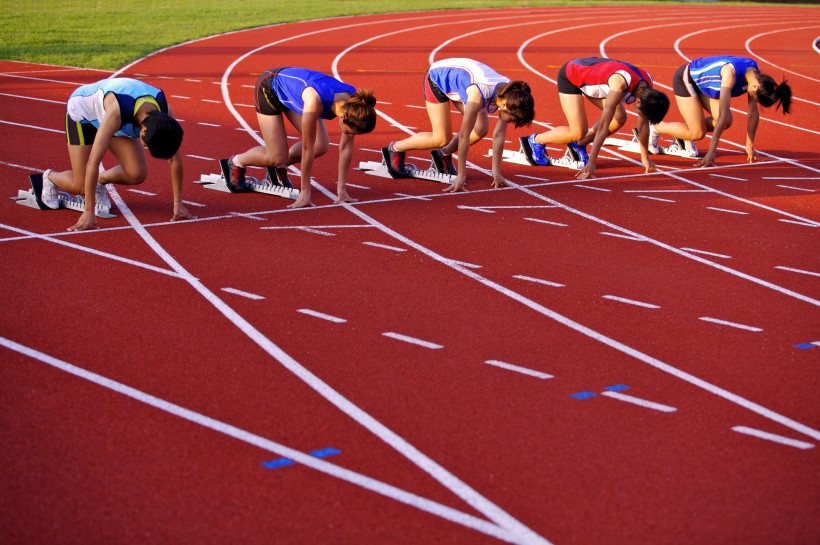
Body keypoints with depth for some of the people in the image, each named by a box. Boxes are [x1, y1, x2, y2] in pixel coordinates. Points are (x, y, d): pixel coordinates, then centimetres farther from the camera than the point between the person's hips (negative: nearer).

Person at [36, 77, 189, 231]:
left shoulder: (165, 114, -31)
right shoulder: (116, 114, -46)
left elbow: (175, 159, -19)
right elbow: (93, 162, -43)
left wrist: (178, 203, -17)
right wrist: (89, 212, -41)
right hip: (82, 111, -5)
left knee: (137, 175, -14)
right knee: (80, 185, -11)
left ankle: (100, 180, 16)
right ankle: (49, 177, 21)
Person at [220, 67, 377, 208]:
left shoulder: (353, 103, -27)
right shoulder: (315, 101, -44)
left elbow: (346, 147, -16)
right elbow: (307, 148, -35)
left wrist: (341, 188, -14)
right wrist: (305, 191, -29)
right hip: (269, 87, -6)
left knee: (320, 147, -9)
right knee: (277, 156, -10)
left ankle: (280, 166, 19)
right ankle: (236, 163, 19)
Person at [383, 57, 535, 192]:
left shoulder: (509, 93, -22)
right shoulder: (478, 95, -42)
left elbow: (499, 134, -15)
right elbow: (464, 136, -36)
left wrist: (496, 172, -14)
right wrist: (461, 175, -32)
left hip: (458, 77, 7)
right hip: (437, 77, -7)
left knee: (481, 129, -9)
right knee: (441, 138, -13)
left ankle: (444, 154, 15)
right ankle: (395, 149, 9)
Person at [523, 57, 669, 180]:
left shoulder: (647, 86, -17)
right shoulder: (620, 84, -40)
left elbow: (643, 124, -5)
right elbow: (603, 125, -39)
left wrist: (645, 158, -3)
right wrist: (591, 164, -38)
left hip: (589, 72, 7)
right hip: (569, 76, -7)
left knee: (619, 119, -7)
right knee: (579, 132, -17)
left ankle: (579, 144, 12)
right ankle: (536, 141, 6)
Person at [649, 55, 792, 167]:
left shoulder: (755, 76, -15)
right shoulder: (731, 73, -38)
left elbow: (753, 113, -6)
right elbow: (723, 113, -39)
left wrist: (750, 146, -3)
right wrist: (712, 151, -39)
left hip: (702, 82, 8)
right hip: (685, 79, -8)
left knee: (726, 122, -10)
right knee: (698, 133, -14)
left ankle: (683, 134, 11)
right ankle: (655, 127, 7)